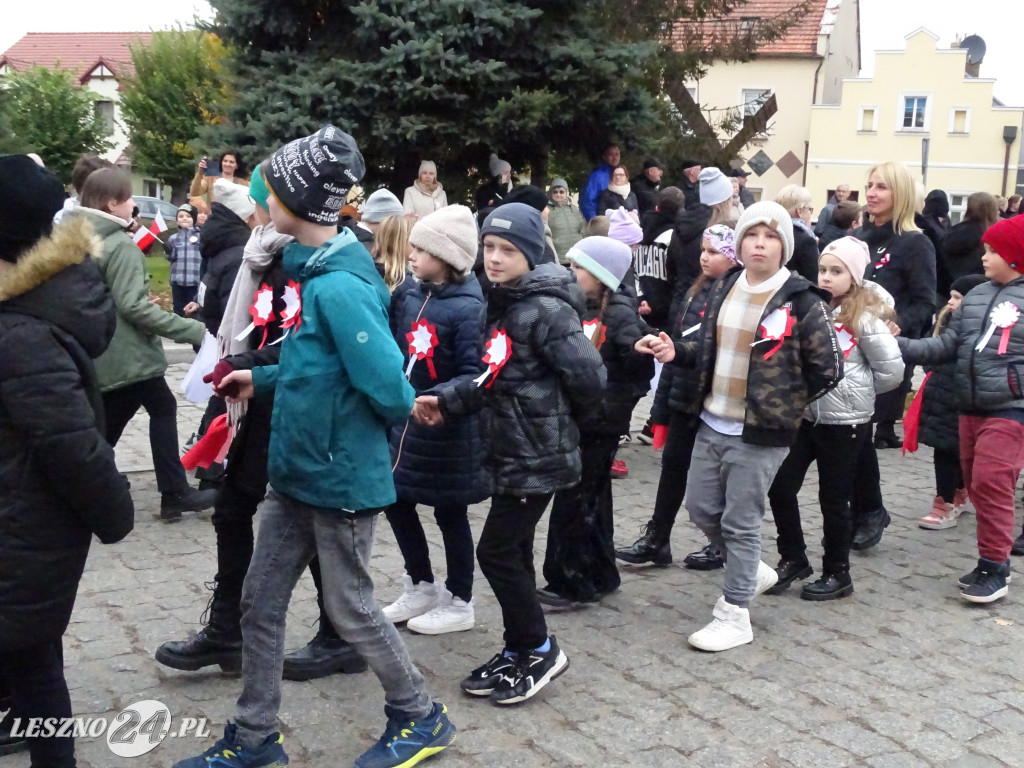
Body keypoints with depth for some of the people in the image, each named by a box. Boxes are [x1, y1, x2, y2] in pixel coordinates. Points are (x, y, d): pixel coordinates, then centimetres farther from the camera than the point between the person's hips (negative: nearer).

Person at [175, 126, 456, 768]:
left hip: (340, 478, -9)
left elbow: (389, 388, -27)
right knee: (261, 601, 14)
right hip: (296, 472, 9)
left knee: (351, 608, 8)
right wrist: (262, 379, 12)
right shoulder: (315, 270, 6)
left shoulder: (340, 286, -25)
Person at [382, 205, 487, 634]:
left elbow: (473, 376, -22)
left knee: (449, 513, 7)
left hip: (448, 429, -7)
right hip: (405, 420, 7)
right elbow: (395, 346, 14)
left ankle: (459, 603, 26)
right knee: (396, 501, 15)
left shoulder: (467, 308, -19)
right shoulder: (412, 295, 2)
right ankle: (421, 587, 35)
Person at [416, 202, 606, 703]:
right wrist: (446, 401, 2)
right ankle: (519, 651, 29)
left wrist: (553, 417, -5)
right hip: (512, 453, 9)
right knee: (512, 553, 15)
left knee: (496, 552, -3)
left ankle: (540, 651, 13)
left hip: (536, 458, -9)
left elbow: (589, 378, -24)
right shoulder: (502, 304, 10)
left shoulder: (546, 309, -19)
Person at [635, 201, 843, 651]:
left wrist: (784, 405, -3)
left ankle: (734, 618, 15)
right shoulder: (725, 287, 5)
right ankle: (750, 571, 39)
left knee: (740, 524, 1)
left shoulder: (801, 300, -12)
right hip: (712, 424, 7)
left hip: (760, 434, -6)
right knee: (702, 509, 15)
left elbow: (828, 369, -8)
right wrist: (675, 351, -4)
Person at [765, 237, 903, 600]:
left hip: (845, 422, -5)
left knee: (833, 499, 5)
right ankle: (793, 559, 23)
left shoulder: (865, 318, -11)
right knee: (780, 488, 4)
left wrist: (855, 390, -1)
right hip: (805, 415, 5)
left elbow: (892, 372, -8)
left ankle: (837, 573, 22)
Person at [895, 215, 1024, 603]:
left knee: (990, 483, -11)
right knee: (976, 484, 12)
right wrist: (901, 346, -2)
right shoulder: (975, 296, 10)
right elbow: (947, 345, 8)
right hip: (971, 408, 7)